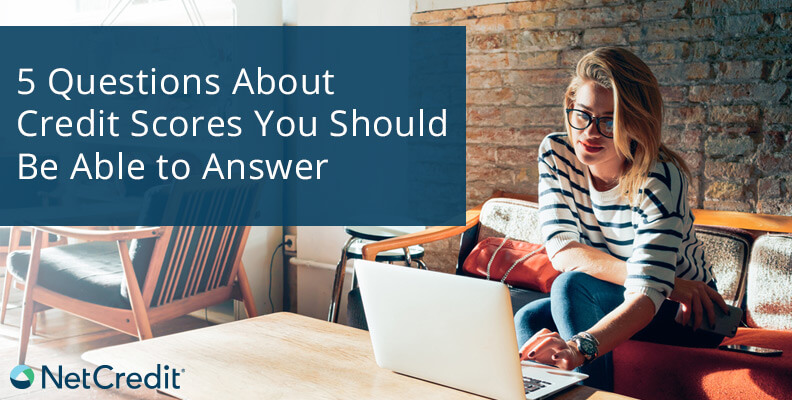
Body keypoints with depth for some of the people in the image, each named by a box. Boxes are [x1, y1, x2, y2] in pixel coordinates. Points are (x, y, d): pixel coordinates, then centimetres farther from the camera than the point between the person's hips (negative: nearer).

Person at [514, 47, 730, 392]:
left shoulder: (659, 179, -28)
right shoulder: (556, 153, -13)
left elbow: (647, 295, -38)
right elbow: (562, 250, -20)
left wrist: (579, 348, -58)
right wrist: (655, 278, -31)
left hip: (681, 314, -4)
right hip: (608, 305, 5)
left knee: (572, 285, -30)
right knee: (527, 321, -23)